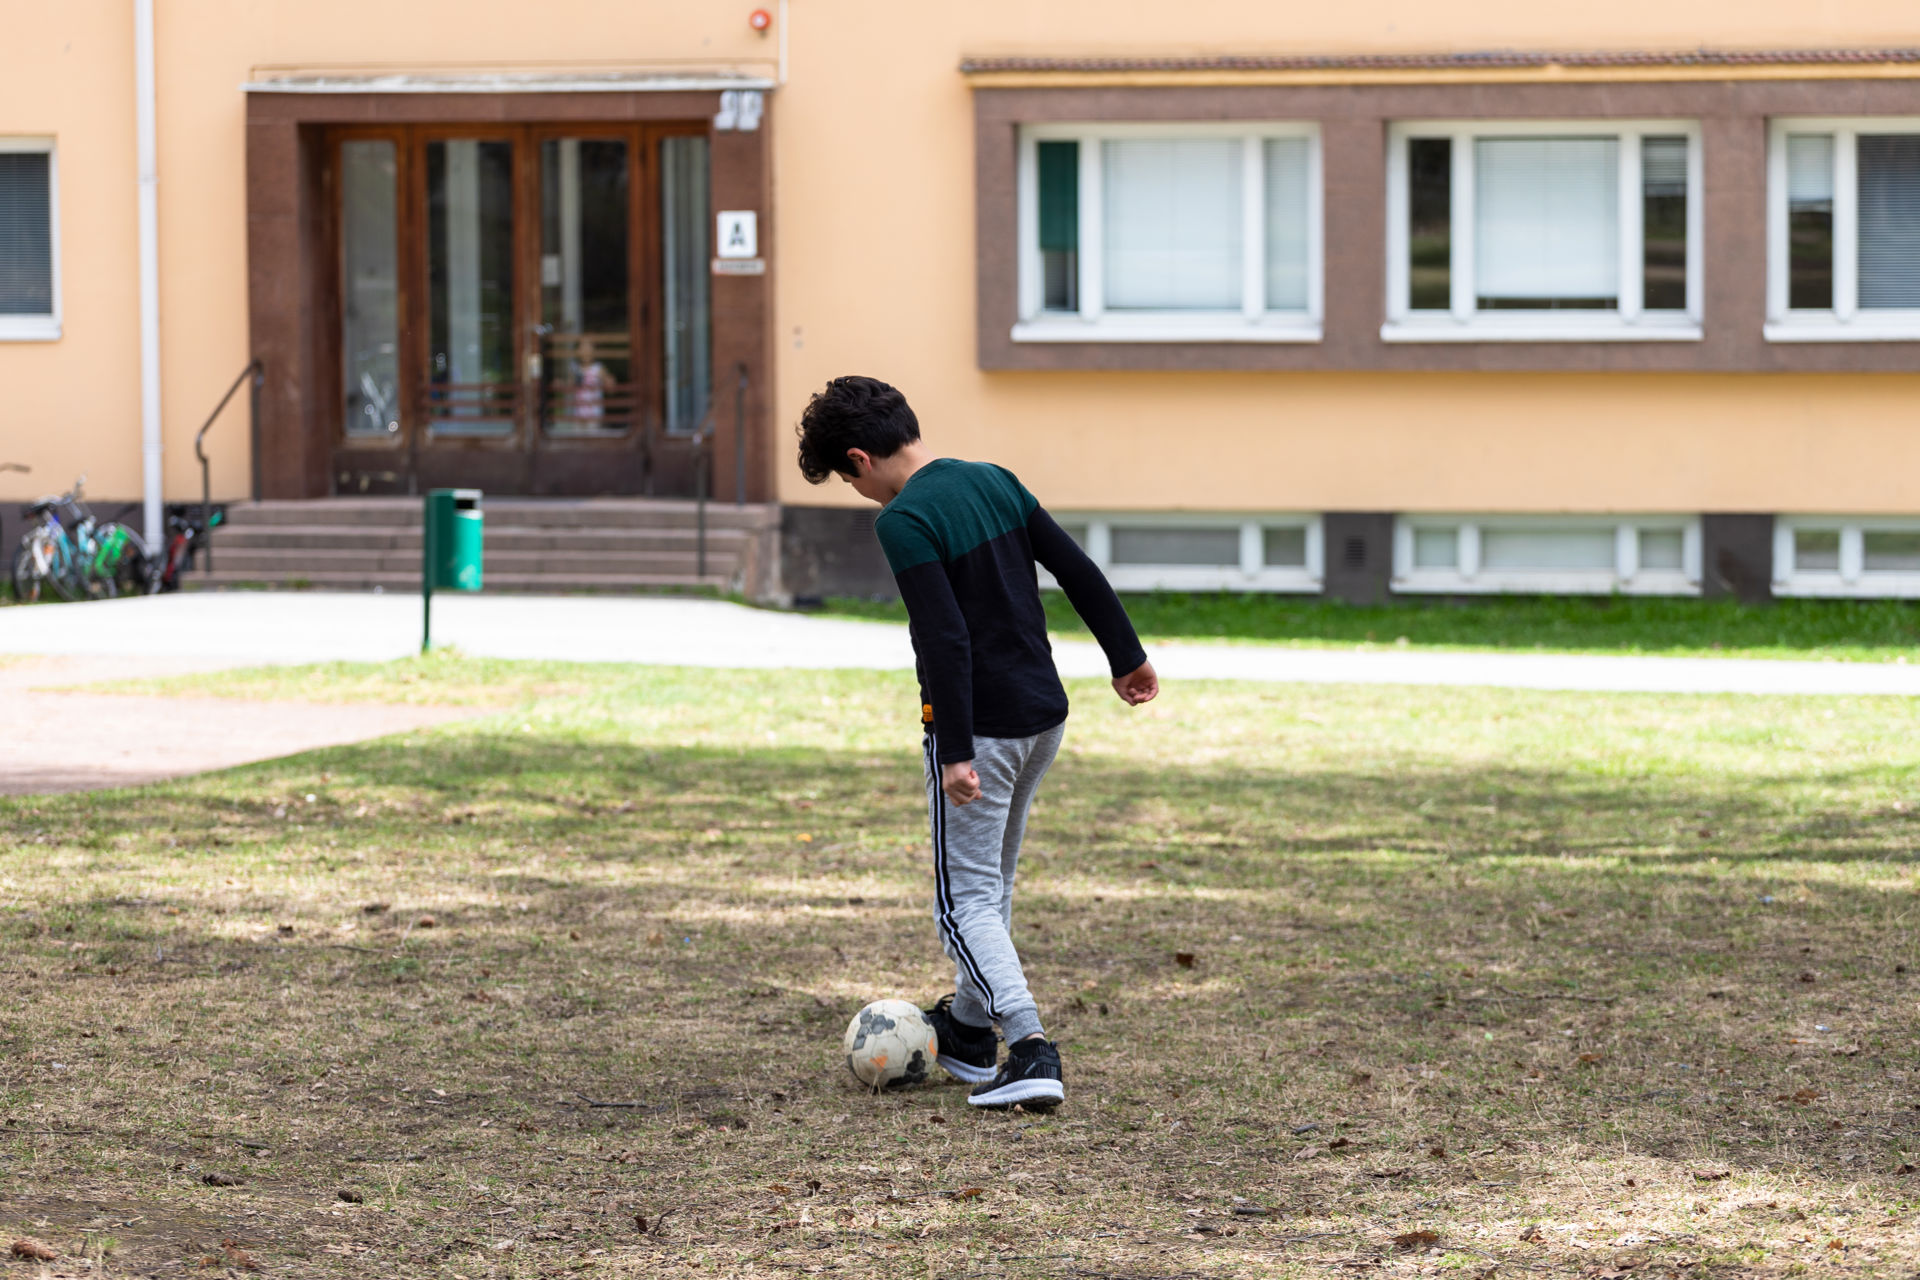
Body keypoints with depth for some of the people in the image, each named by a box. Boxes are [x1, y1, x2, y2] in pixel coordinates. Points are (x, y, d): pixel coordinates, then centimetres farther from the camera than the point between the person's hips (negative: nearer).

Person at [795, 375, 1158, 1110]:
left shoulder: (903, 521, -17)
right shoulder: (994, 481, 7)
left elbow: (946, 638, -24)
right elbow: (1078, 571, 11)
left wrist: (956, 751, -23)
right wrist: (1128, 657, 22)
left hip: (978, 724, -8)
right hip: (1045, 716, 8)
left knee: (966, 897, -2)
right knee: (994, 880, 22)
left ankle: (1032, 1049, -17)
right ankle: (969, 1029, 36)